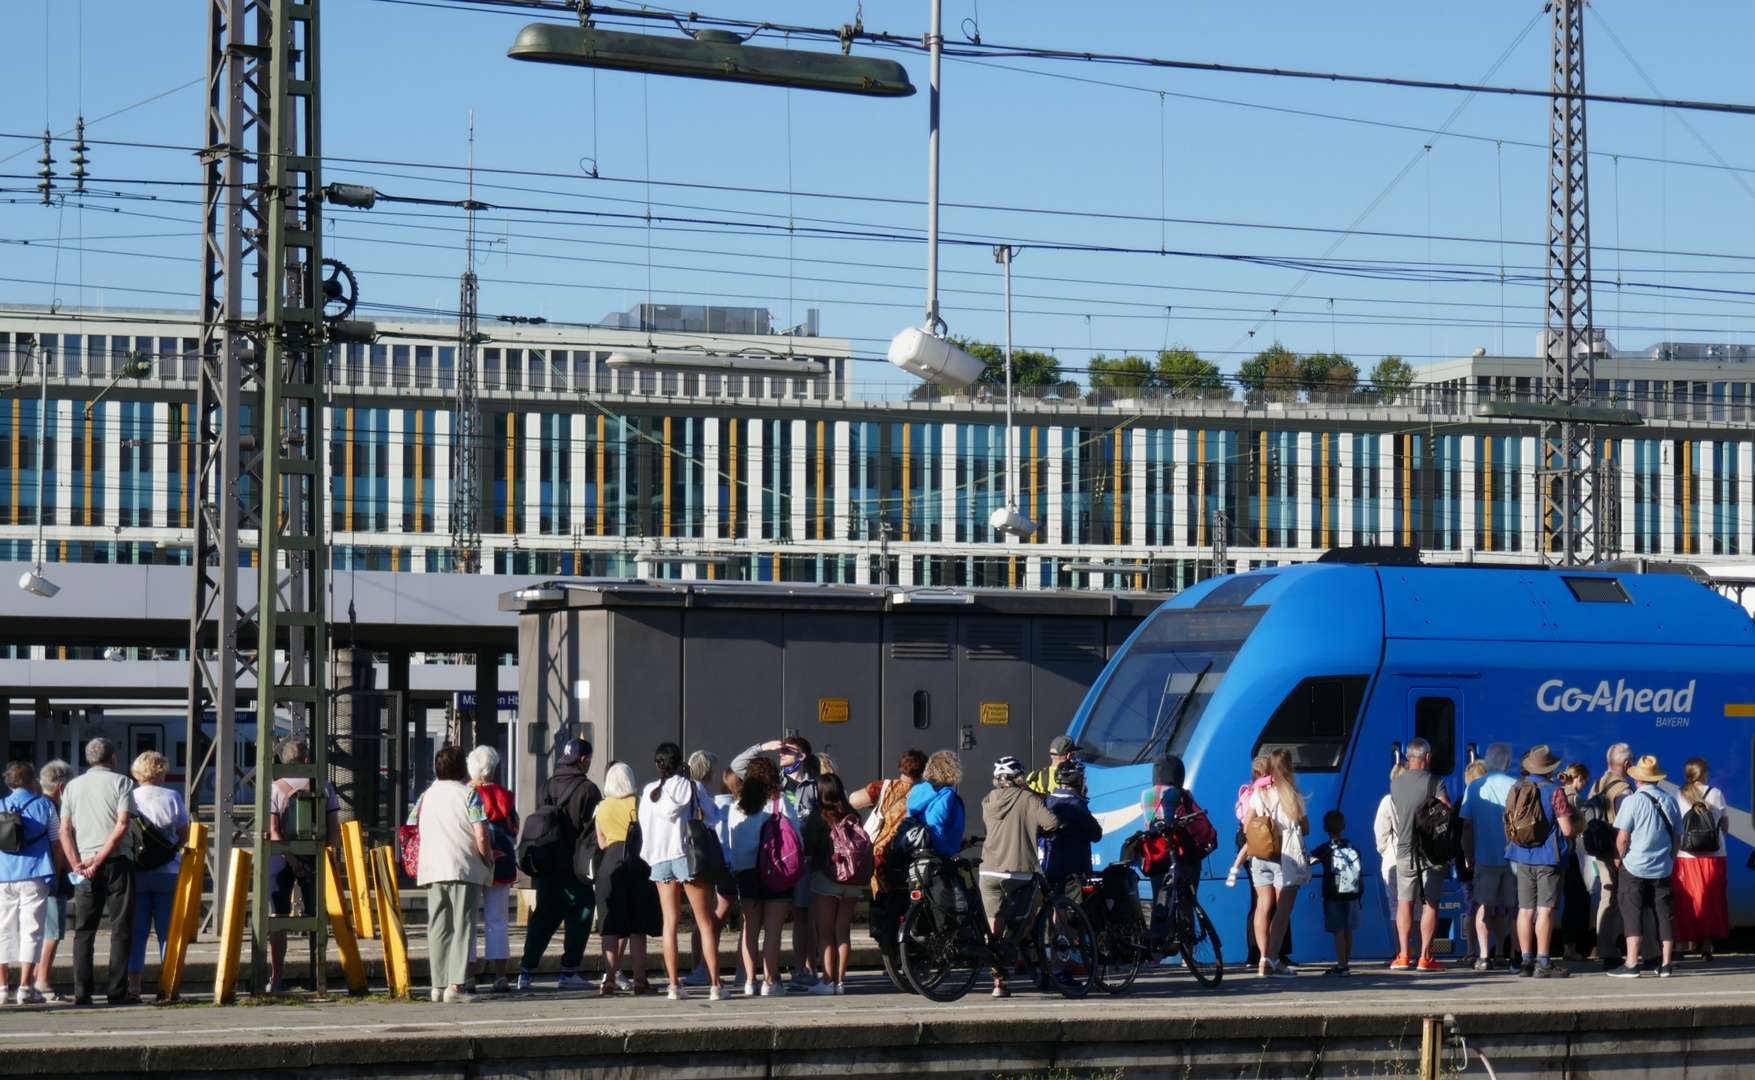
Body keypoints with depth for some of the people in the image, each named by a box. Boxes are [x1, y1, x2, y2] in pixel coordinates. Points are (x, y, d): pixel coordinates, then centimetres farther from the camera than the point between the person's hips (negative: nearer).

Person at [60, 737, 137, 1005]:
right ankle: (117, 991, -5)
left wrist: (77, 864, -4)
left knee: (83, 931, 6)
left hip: (84, 866, 3)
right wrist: (99, 860, -10)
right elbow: (122, 826, -11)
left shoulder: (73, 786, 12)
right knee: (120, 929, 0)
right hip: (117, 862, -3)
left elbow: (64, 831, 3)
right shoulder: (121, 783, 0)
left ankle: (82, 993, -1)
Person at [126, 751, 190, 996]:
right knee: (168, 929, 5)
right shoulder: (172, 797, -3)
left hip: (135, 872, 1)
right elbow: (184, 835, 1)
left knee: (137, 929, 5)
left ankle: (134, 981, -2)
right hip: (168, 872, -1)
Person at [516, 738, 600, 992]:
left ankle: (526, 971, 7)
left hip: (547, 863, 6)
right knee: (579, 915, 2)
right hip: (576, 865, -6)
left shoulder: (547, 787, 9)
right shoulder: (587, 789, -8)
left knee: (543, 916, 11)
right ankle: (569, 971, -1)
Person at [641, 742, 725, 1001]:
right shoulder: (691, 787, -3)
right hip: (689, 856, -3)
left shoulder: (649, 792, 5)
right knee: (706, 923, 1)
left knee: (670, 923, 6)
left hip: (659, 860, 3)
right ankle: (714, 984, -4)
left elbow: (644, 828, 6)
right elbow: (713, 816, 3)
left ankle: (674, 984, 0)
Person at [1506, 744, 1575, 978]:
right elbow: (1567, 830, -13)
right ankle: (1543, 963, -4)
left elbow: (1509, 821, 14)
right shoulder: (1554, 791, -11)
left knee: (1525, 909, 10)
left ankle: (1526, 961, 11)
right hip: (1548, 857, -5)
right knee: (1545, 909, -4)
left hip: (1521, 856, 5)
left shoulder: (1516, 788, 4)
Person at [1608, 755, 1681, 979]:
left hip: (1634, 868, -4)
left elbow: (1622, 837, -12)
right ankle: (1665, 964, 9)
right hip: (1662, 869, 4)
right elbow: (1676, 837, 12)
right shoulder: (1669, 802, 5)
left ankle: (1631, 964, -3)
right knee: (1664, 914, 8)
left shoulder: (1632, 801, -10)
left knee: (1633, 916, 0)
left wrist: (1618, 860, 2)